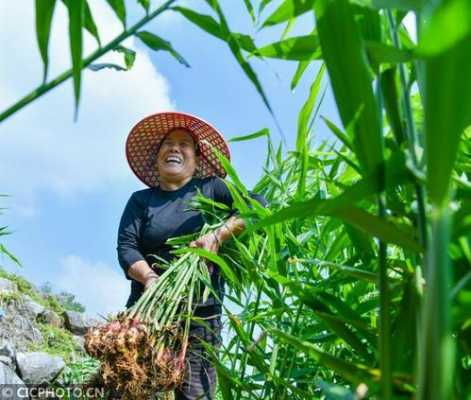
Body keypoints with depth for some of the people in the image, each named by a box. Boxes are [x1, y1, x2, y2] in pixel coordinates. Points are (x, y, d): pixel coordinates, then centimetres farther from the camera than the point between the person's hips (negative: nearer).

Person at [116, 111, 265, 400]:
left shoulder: (210, 188, 9)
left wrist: (219, 235, -15)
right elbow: (126, 247, 1)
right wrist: (150, 278, -19)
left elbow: (257, 205, -2)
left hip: (201, 313, -1)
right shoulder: (141, 200, 13)